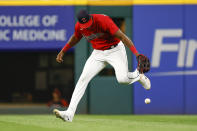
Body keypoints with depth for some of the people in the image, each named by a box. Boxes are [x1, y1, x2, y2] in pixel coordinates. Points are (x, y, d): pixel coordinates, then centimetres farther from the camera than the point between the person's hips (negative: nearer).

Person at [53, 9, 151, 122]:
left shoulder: (103, 20, -28)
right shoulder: (79, 26, -10)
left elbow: (122, 37, -30)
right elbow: (75, 38, 15)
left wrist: (136, 53, -39)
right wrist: (62, 51, 13)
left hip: (115, 50, -5)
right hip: (98, 53, 5)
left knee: (123, 79, -24)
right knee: (83, 78, -12)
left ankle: (138, 75, 16)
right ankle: (69, 113, -16)